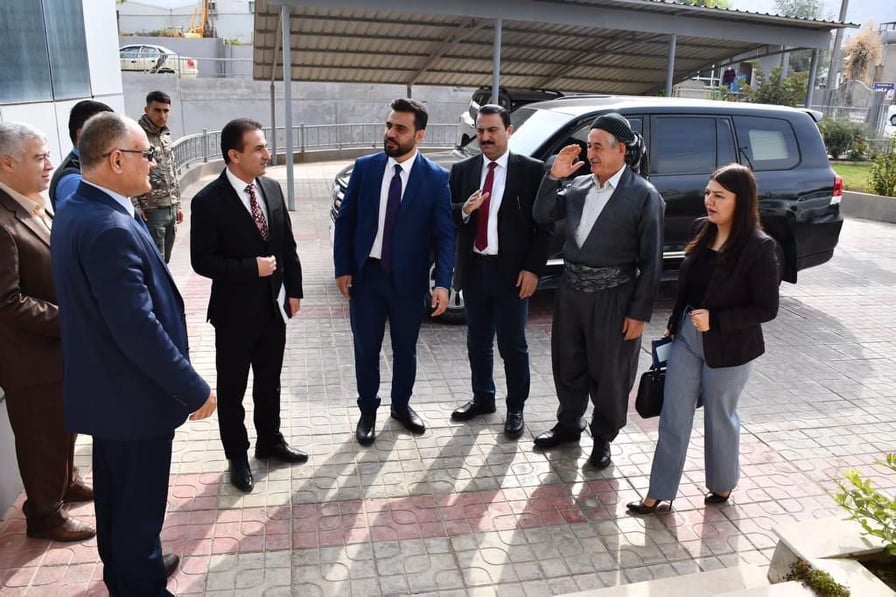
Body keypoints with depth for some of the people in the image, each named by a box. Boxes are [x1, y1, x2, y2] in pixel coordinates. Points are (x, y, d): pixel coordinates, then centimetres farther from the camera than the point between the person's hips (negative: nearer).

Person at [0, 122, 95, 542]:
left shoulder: (35, 207, 5)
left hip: (61, 347, 9)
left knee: (64, 427, 25)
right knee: (42, 437, 10)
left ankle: (65, 482, 47)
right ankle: (44, 515, 29)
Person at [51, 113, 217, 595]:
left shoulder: (74, 211, 3)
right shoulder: (111, 229, -29)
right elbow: (138, 328, -30)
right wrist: (195, 390, -21)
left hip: (103, 387, 10)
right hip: (133, 396, -10)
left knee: (115, 492, 26)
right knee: (139, 503, 9)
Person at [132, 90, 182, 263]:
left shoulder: (166, 135, 12)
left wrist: (177, 204, 17)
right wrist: (136, 208, -18)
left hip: (170, 209, 7)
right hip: (151, 211, -7)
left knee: (164, 261, 15)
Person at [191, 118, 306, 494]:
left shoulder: (272, 188, 1)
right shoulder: (208, 201, -16)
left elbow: (288, 244, 8)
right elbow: (202, 261, -15)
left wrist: (294, 289, 5)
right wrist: (251, 267, -23)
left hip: (274, 306, 5)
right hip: (235, 311, -5)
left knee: (269, 382, 20)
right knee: (232, 389, 12)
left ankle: (270, 442, 39)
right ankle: (237, 458, 29)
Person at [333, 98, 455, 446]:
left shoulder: (436, 177, -7)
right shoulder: (365, 167, -1)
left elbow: (444, 234, -8)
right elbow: (345, 220, 3)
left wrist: (442, 283, -18)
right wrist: (343, 268, -3)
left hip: (408, 279, -1)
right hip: (365, 275, 1)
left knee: (405, 349, 15)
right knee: (366, 349, 12)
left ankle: (401, 405, 37)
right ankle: (367, 411, 30)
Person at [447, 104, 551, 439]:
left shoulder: (531, 170, -5)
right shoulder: (462, 170, 6)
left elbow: (544, 224, -5)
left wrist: (533, 269, -11)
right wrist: (464, 210, -16)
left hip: (512, 272, -4)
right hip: (474, 270, 4)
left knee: (513, 345, 6)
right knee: (477, 342, 16)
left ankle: (515, 409, 24)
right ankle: (482, 398, 35)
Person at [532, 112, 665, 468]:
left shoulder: (644, 196, -11)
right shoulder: (578, 185, 5)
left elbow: (651, 261, -10)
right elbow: (542, 216, 6)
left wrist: (639, 313, -12)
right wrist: (554, 176, -7)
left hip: (613, 297, -5)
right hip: (571, 288, 5)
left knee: (609, 374, 9)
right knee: (568, 365, 17)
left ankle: (603, 437, 30)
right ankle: (569, 424, 38)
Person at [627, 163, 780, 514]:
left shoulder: (758, 247, -18)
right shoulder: (702, 230, -1)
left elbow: (767, 309, -14)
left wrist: (715, 321, -23)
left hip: (727, 349, -5)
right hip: (686, 338, 5)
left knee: (720, 418, 15)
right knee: (673, 417, 9)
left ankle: (722, 485, 39)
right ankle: (660, 492, 20)